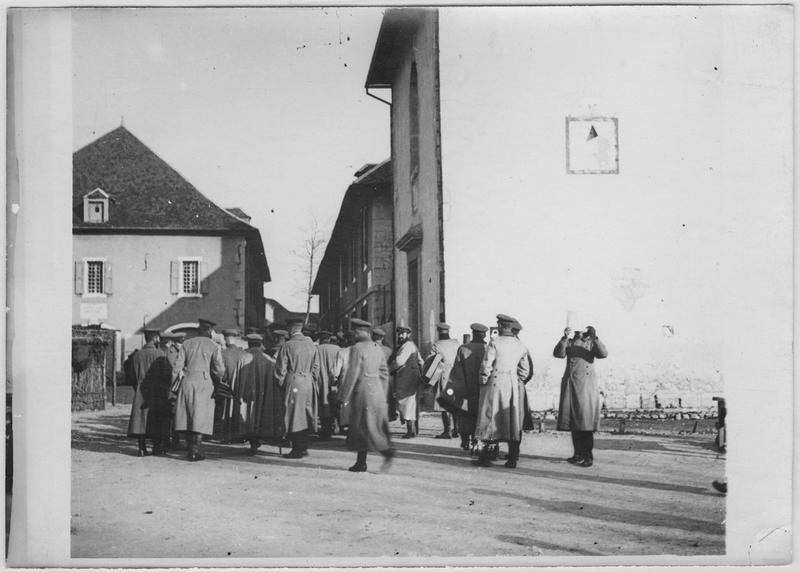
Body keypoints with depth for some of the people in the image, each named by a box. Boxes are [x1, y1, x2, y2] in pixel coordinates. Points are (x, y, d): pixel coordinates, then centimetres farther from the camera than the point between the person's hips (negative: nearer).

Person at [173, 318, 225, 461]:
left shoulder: (187, 344, 7)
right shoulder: (214, 346, 0)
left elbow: (179, 364, 1)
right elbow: (219, 369, -6)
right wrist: (219, 378, 13)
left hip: (187, 383, 3)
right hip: (204, 384, -3)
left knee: (189, 417, 10)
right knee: (200, 418, 0)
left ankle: (192, 448, 14)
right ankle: (195, 451, -4)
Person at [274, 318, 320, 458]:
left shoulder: (287, 346, -10)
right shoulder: (311, 345, 5)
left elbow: (281, 369, -8)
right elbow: (316, 367, 10)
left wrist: (281, 384, 5)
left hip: (293, 384, -5)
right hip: (308, 384, 5)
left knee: (294, 416, 0)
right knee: (305, 415, 13)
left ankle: (297, 450, 1)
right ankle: (304, 447, 18)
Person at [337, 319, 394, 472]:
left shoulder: (357, 349, -12)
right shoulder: (378, 348, 12)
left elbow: (352, 375, -14)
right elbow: (384, 374, 15)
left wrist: (344, 398, -10)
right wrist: (382, 396, 21)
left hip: (363, 391, -8)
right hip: (377, 390, 8)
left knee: (366, 427, -4)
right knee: (359, 428, 12)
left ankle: (387, 452, -18)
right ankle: (360, 463, 14)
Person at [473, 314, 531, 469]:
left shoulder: (494, 343, -9)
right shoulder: (520, 345, 8)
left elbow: (486, 366, -10)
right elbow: (524, 370, 11)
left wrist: (483, 382, 2)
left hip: (496, 383, -4)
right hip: (513, 385, 4)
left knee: (490, 419, 2)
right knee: (513, 421, 7)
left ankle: (485, 457, 3)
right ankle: (512, 459, 7)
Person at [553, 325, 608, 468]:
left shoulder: (591, 344, 8)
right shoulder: (569, 343, 13)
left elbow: (604, 354, -11)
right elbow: (558, 353, -6)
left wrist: (595, 338, -23)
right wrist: (565, 338, -19)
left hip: (586, 386, -3)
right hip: (570, 385, 3)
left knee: (585, 421, -8)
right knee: (573, 420, 4)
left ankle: (588, 457, -5)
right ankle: (578, 454, 13)